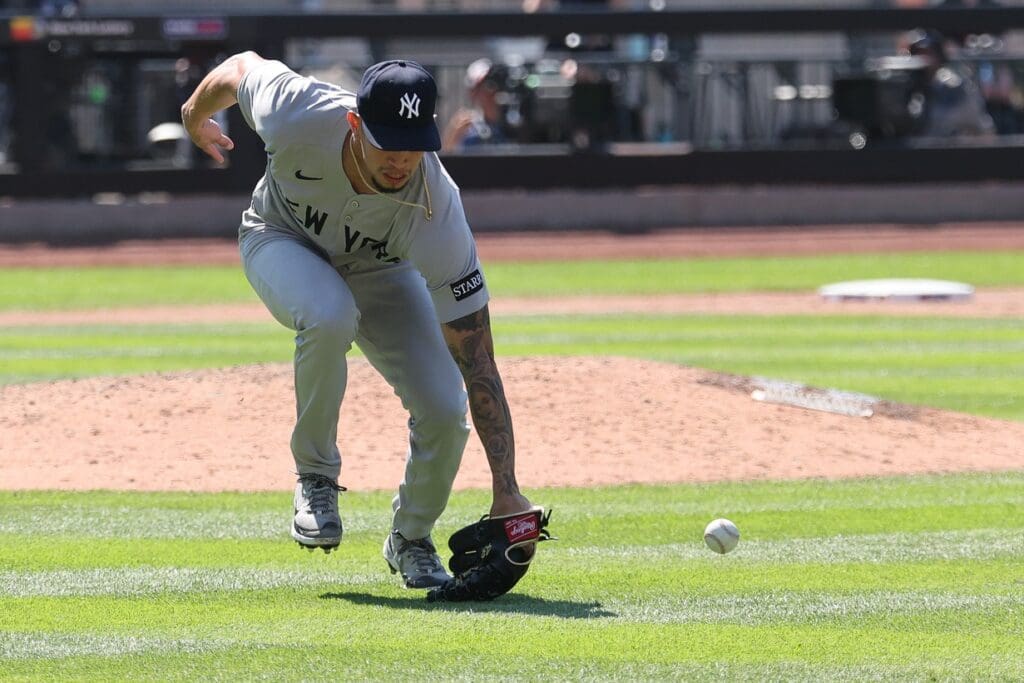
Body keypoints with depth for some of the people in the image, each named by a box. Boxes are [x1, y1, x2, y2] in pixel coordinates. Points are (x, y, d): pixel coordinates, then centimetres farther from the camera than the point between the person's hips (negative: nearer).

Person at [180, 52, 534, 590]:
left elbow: (479, 365, -37)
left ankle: (411, 538, 13)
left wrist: (505, 492, -41)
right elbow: (240, 67, -13)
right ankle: (315, 474, -12)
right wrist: (194, 116, 11)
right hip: (283, 241, -1)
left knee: (445, 409, -19)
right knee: (330, 315, -37)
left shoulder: (436, 211, -38)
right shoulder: (295, 115, -39)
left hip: (381, 271, 1)